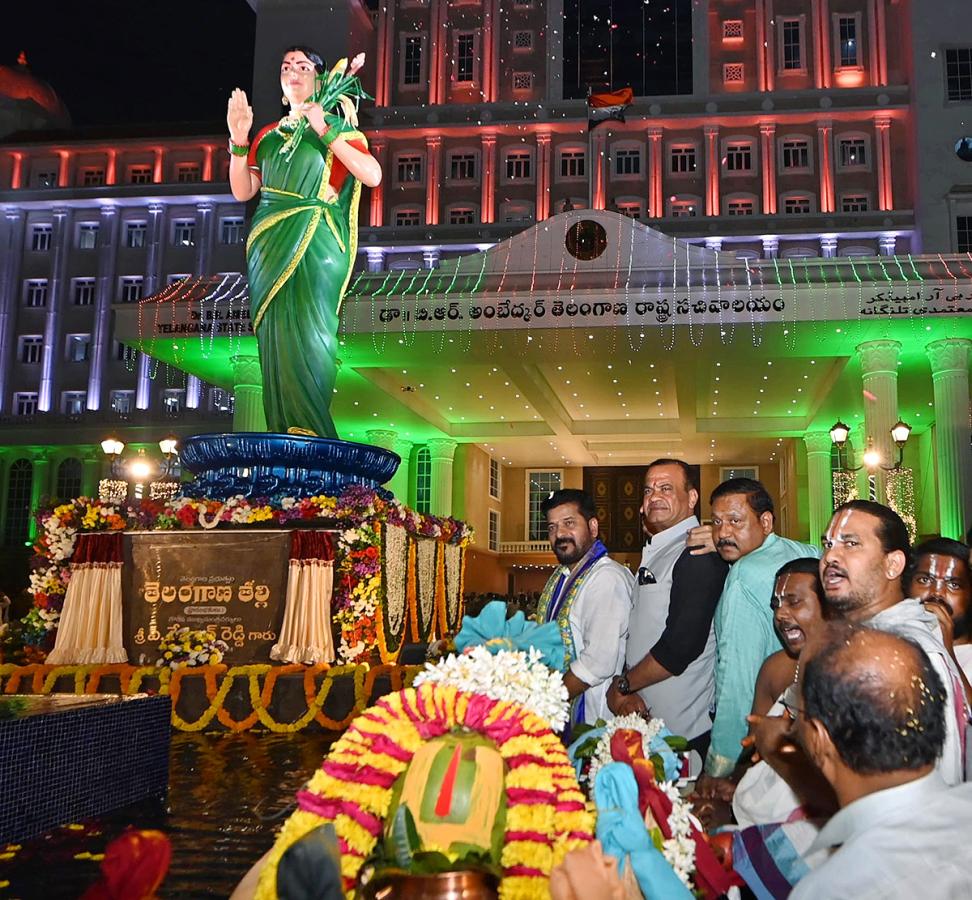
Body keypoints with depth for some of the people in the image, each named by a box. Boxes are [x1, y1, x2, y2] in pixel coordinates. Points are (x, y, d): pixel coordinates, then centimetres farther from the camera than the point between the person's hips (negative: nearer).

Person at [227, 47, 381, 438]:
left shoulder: (337, 128, 7)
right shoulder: (268, 135, 20)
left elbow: (373, 176, -9)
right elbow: (242, 190, 14)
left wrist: (324, 131, -11)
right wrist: (238, 140, 2)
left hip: (315, 245, -5)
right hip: (270, 245, 5)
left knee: (306, 335, -12)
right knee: (274, 336, 0)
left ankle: (310, 430, -8)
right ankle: (283, 434, 2)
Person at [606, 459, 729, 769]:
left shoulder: (699, 554, -15)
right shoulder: (653, 554, 15)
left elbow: (683, 645, -22)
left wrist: (622, 685, -10)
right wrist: (622, 689, -4)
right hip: (641, 720, 8)